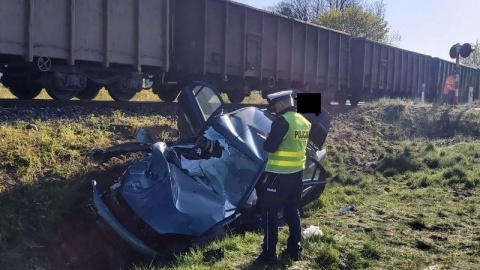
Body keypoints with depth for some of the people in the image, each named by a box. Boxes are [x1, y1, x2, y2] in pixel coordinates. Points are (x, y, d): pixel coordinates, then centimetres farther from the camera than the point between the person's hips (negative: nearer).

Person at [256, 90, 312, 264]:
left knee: (270, 213, 2)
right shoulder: (304, 121, 8)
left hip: (279, 174, -8)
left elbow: (269, 147, -20)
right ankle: (294, 249, 25)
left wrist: (267, 138, 0)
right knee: (293, 211, 17)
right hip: (297, 172, 8)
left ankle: (269, 253, 5)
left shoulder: (282, 121, -18)